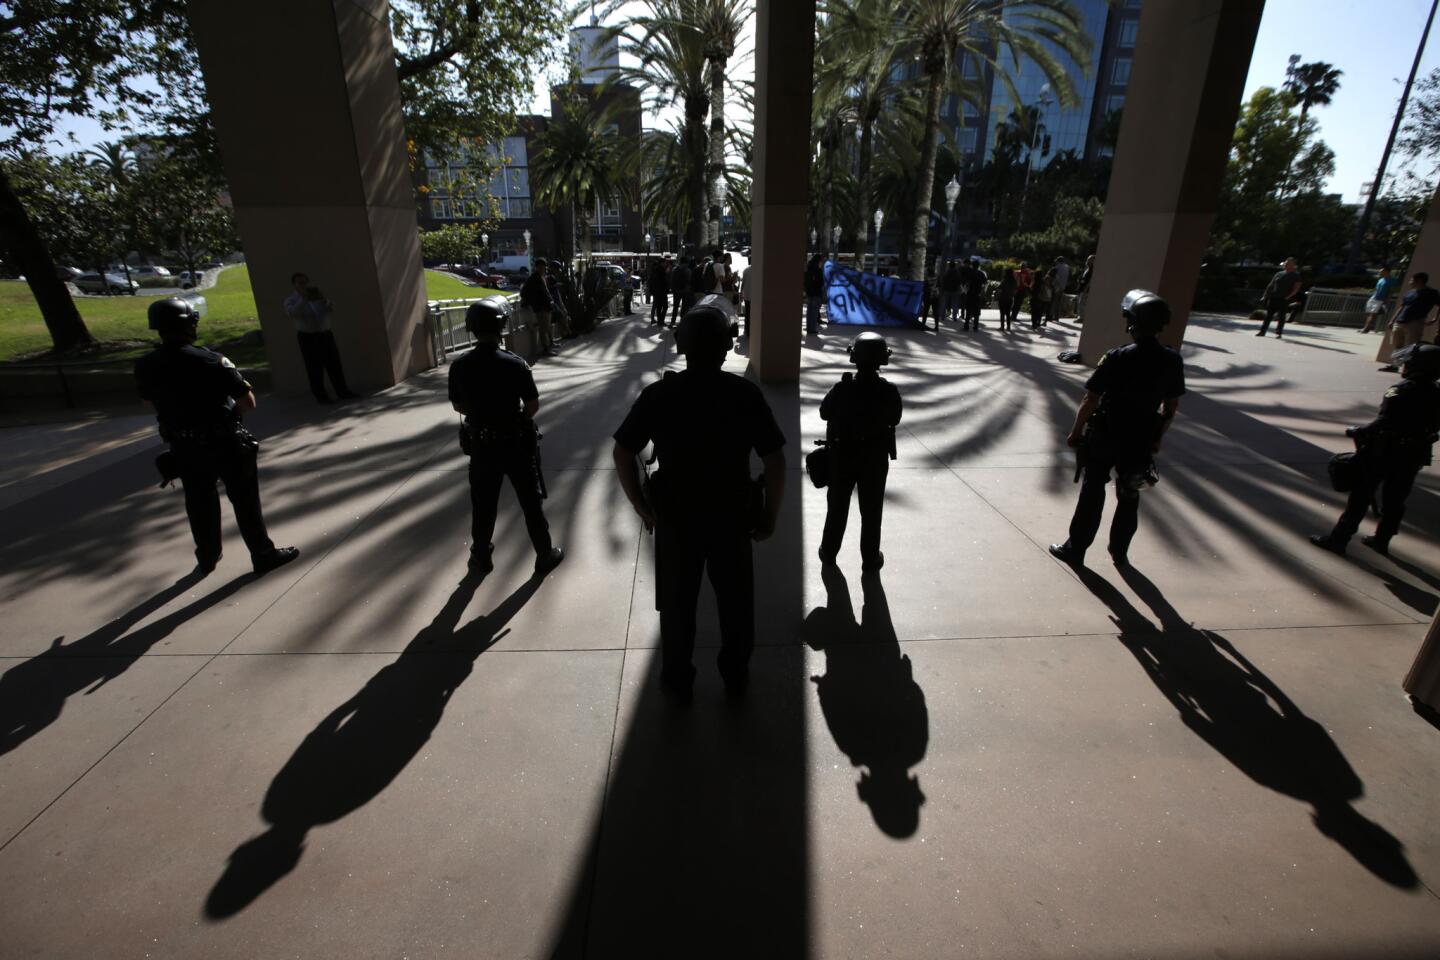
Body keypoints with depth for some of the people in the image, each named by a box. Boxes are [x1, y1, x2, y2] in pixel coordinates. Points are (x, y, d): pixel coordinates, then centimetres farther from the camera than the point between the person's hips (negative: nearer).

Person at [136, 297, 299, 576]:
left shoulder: (144, 366, -3)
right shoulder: (211, 361, -19)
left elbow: (152, 404, 13)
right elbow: (248, 402, -16)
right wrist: (227, 416, 0)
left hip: (184, 448, 5)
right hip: (225, 444, -5)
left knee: (199, 504, 19)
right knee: (245, 501, 7)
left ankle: (206, 559, 35)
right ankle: (264, 555, 16)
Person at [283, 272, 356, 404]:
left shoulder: (316, 296, 13)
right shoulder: (291, 300, 0)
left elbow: (331, 310, 6)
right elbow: (291, 313, -20)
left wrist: (323, 301, -13)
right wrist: (303, 299, -23)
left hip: (326, 334, 4)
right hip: (308, 337, -4)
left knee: (335, 364, 5)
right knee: (315, 368, -3)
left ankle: (342, 391, 12)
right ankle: (321, 396, 2)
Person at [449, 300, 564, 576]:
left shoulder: (459, 367, -9)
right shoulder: (515, 365, -18)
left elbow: (458, 406, 3)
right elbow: (533, 405, -10)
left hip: (481, 444, 3)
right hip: (516, 442, -3)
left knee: (483, 504, 18)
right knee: (531, 502, 11)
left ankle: (481, 557, 33)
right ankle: (545, 555, 22)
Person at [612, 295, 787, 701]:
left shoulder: (658, 393, -10)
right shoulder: (746, 393, -12)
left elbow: (622, 454, -8)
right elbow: (775, 462, -13)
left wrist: (643, 508, 2)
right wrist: (770, 515, 0)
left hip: (674, 516, 0)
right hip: (732, 515, 0)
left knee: (677, 602, 18)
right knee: (736, 598, 20)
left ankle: (677, 680, 35)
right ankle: (735, 673, 39)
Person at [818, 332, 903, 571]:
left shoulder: (843, 388, -16)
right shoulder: (889, 391, -16)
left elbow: (824, 412, -2)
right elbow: (894, 419, 0)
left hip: (842, 456, 1)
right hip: (876, 458, 0)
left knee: (837, 506, 16)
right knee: (871, 510, 13)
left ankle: (829, 552, 28)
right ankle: (870, 558, 23)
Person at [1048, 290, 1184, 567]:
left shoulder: (1117, 358, -19)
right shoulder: (1172, 360, -5)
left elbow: (1090, 401, -17)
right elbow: (1171, 406, 4)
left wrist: (1076, 432, -4)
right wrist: (1157, 437, 16)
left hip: (1105, 437, -4)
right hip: (1141, 440, 4)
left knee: (1092, 494, 8)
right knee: (1129, 498, 17)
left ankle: (1075, 550, 17)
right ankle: (1120, 552, 30)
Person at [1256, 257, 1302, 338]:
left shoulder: (1295, 276, 3)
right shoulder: (1279, 274, 14)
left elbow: (1297, 288, -4)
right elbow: (1270, 285, 15)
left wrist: (1288, 296, -13)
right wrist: (1265, 296, 8)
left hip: (1284, 299, -3)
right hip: (1273, 297, 3)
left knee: (1281, 316, -3)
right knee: (1268, 315, 2)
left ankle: (1278, 333, 0)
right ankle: (1262, 331, 5)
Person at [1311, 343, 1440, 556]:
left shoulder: (1401, 391, -17)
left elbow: (1383, 423, -23)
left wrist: (1358, 432, -11)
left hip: (1383, 452, -7)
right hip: (1413, 456, 7)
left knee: (1360, 497, -1)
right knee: (1394, 501, 15)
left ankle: (1338, 539, 2)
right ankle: (1381, 541, 26)